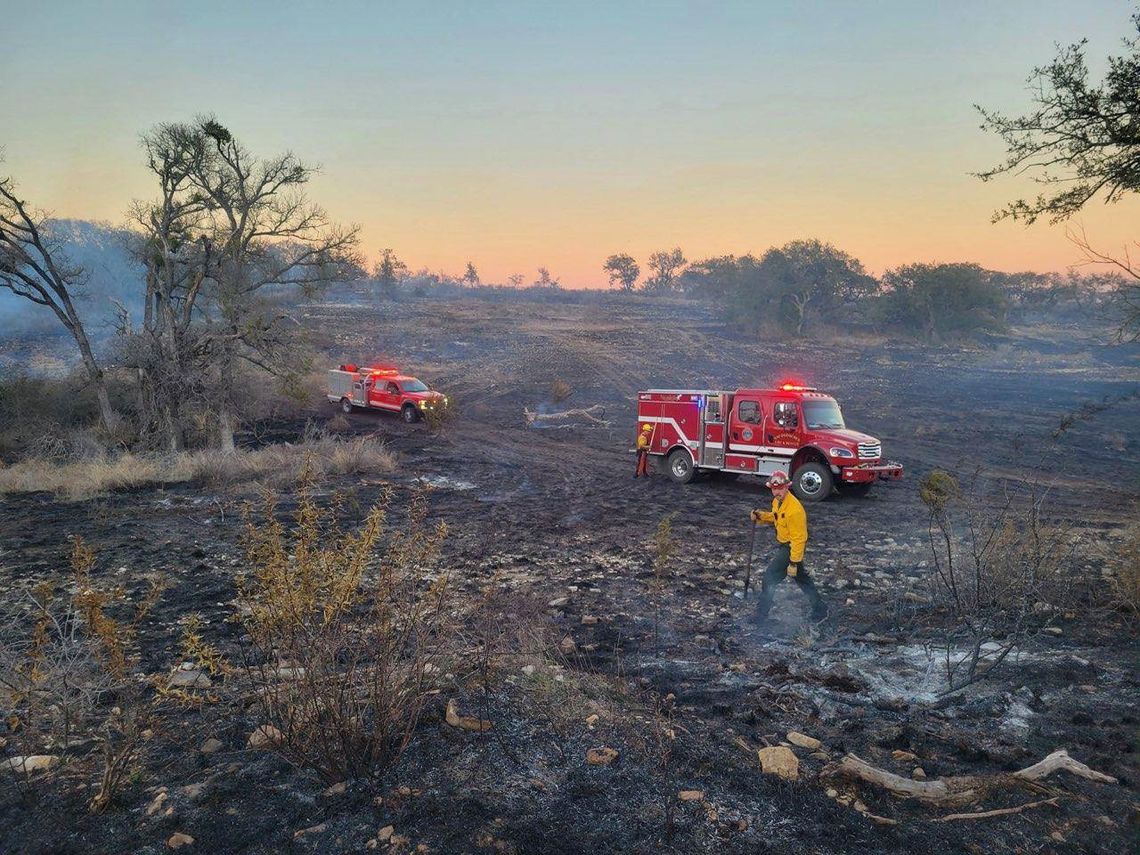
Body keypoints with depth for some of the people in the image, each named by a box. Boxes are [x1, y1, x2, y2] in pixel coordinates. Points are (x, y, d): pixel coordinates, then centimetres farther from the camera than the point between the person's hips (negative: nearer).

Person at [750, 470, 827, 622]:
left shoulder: (794, 510, -31)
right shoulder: (777, 501, -3)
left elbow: (799, 539, -27)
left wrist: (793, 563, -24)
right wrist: (761, 516, 0)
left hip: (791, 548, -9)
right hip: (783, 544, 9)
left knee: (770, 577, -4)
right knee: (802, 578, 20)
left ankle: (761, 616, 7)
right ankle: (820, 608, 35)